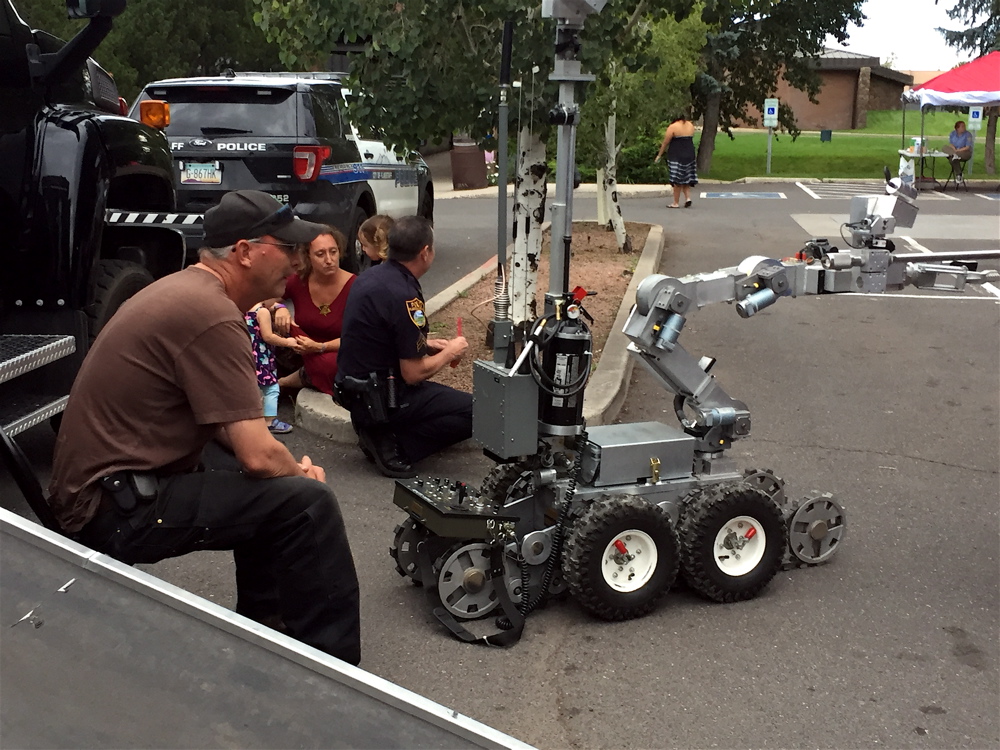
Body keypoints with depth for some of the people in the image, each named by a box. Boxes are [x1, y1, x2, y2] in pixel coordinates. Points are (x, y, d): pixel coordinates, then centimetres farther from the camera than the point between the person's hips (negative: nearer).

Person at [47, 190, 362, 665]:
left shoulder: (185, 288, 10)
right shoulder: (211, 314, -22)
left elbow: (223, 423, 18)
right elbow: (258, 456, -24)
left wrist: (289, 466, 4)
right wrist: (299, 472, -2)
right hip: (116, 511, -11)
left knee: (276, 479, 21)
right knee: (307, 502, -17)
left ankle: (262, 621, 27)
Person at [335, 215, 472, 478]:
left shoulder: (370, 277, 5)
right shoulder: (404, 296, -23)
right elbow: (413, 374, -19)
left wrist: (426, 344, 18)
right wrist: (449, 352, -2)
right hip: (381, 400, -10)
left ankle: (383, 436, 7)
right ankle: (395, 446, -10)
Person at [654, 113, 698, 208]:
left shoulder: (672, 127, -10)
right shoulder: (691, 125, 7)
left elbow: (665, 143, -6)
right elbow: (690, 139, 15)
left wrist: (659, 155, 3)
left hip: (676, 156, -5)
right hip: (690, 155, 5)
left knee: (677, 181, -2)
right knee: (686, 179, 15)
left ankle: (676, 203, 2)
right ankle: (688, 198, 1)